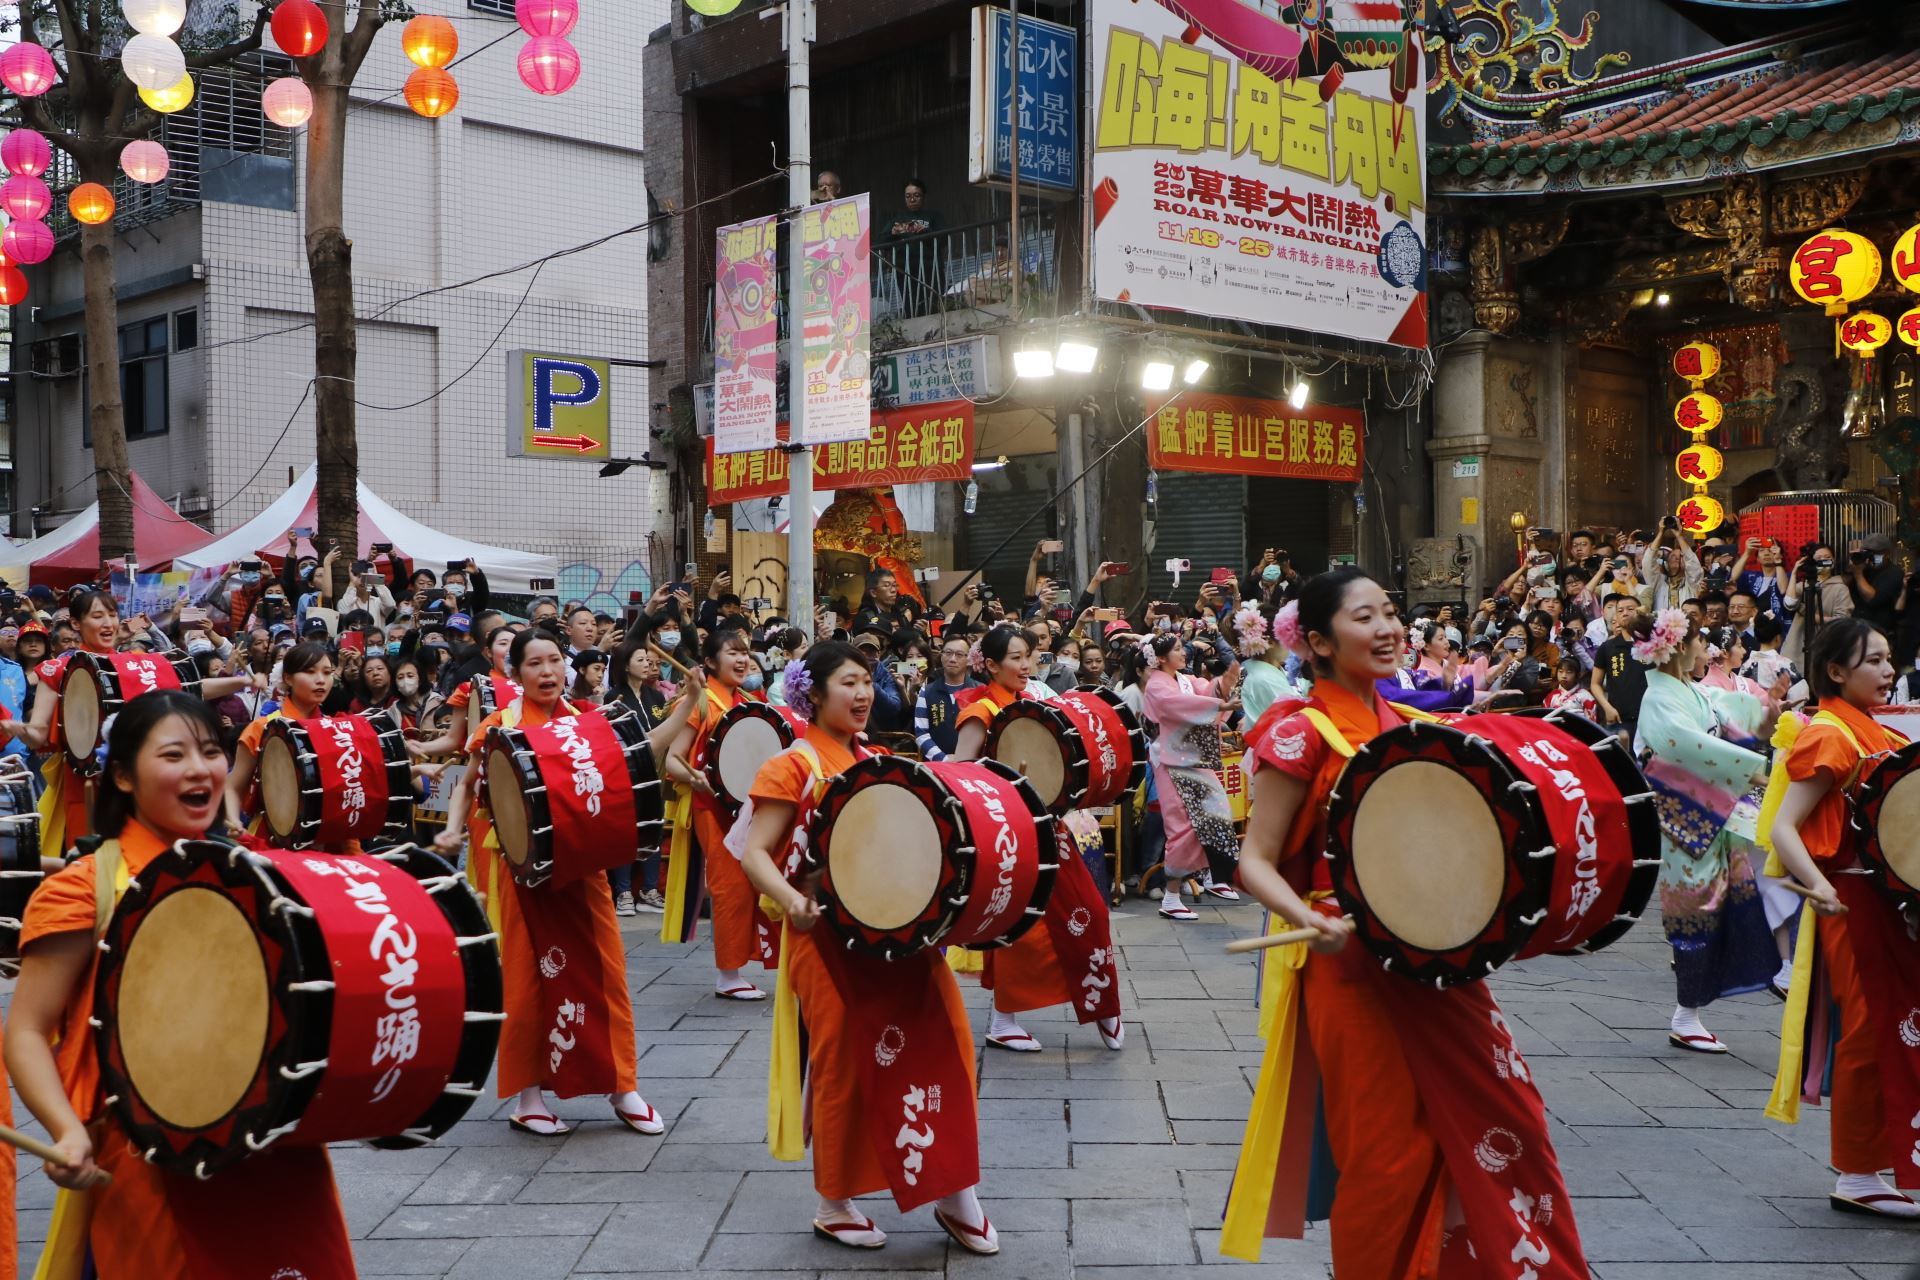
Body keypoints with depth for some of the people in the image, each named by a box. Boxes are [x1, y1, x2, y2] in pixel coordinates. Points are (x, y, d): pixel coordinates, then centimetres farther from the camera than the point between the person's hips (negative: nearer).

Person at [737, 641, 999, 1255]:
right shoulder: (793, 766, -7)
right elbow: (754, 853, -13)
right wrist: (791, 902, -30)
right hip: (830, 933, -6)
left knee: (944, 1044, 2)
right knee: (845, 1062, 2)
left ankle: (957, 1195, 15)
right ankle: (833, 1205, 21)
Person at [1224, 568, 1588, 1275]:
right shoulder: (1302, 732, -9)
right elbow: (1256, 862, -12)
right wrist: (1315, 922, -28)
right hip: (1355, 968, -6)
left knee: (1503, 1117, 9)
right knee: (1389, 1151, 2)